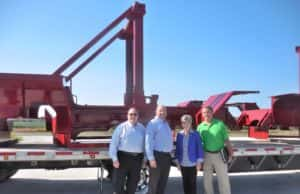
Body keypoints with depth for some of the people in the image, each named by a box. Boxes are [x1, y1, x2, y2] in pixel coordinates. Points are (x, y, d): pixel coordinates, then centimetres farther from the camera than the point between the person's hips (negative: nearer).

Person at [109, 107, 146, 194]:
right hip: (123, 157, -3)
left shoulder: (142, 128, 9)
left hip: (137, 158, 3)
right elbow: (114, 144, -5)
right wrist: (114, 159, -12)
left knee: (133, 182, 14)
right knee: (118, 182, 0)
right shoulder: (121, 127, -1)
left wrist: (145, 159, 6)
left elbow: (145, 144, 11)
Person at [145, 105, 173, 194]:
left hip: (167, 156, 8)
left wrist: (170, 154, 13)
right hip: (157, 156, -8)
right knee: (154, 183, -1)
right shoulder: (153, 123, -7)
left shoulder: (166, 124, 18)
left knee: (163, 182, 15)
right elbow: (148, 142, -15)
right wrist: (151, 158, -21)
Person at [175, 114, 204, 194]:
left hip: (192, 163, -3)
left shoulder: (195, 134, -7)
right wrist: (177, 161, 6)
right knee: (185, 183, 12)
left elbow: (199, 148, -5)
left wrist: (199, 162, -7)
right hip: (183, 163, 3)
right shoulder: (179, 134, 2)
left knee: (192, 183, 4)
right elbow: (178, 148, 7)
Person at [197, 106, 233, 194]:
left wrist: (230, 153, -7)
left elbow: (226, 140, -2)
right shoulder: (200, 127, 3)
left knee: (223, 178, 4)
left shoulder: (220, 124, -3)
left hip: (219, 155, -2)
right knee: (207, 179, 10)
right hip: (206, 155, 2)